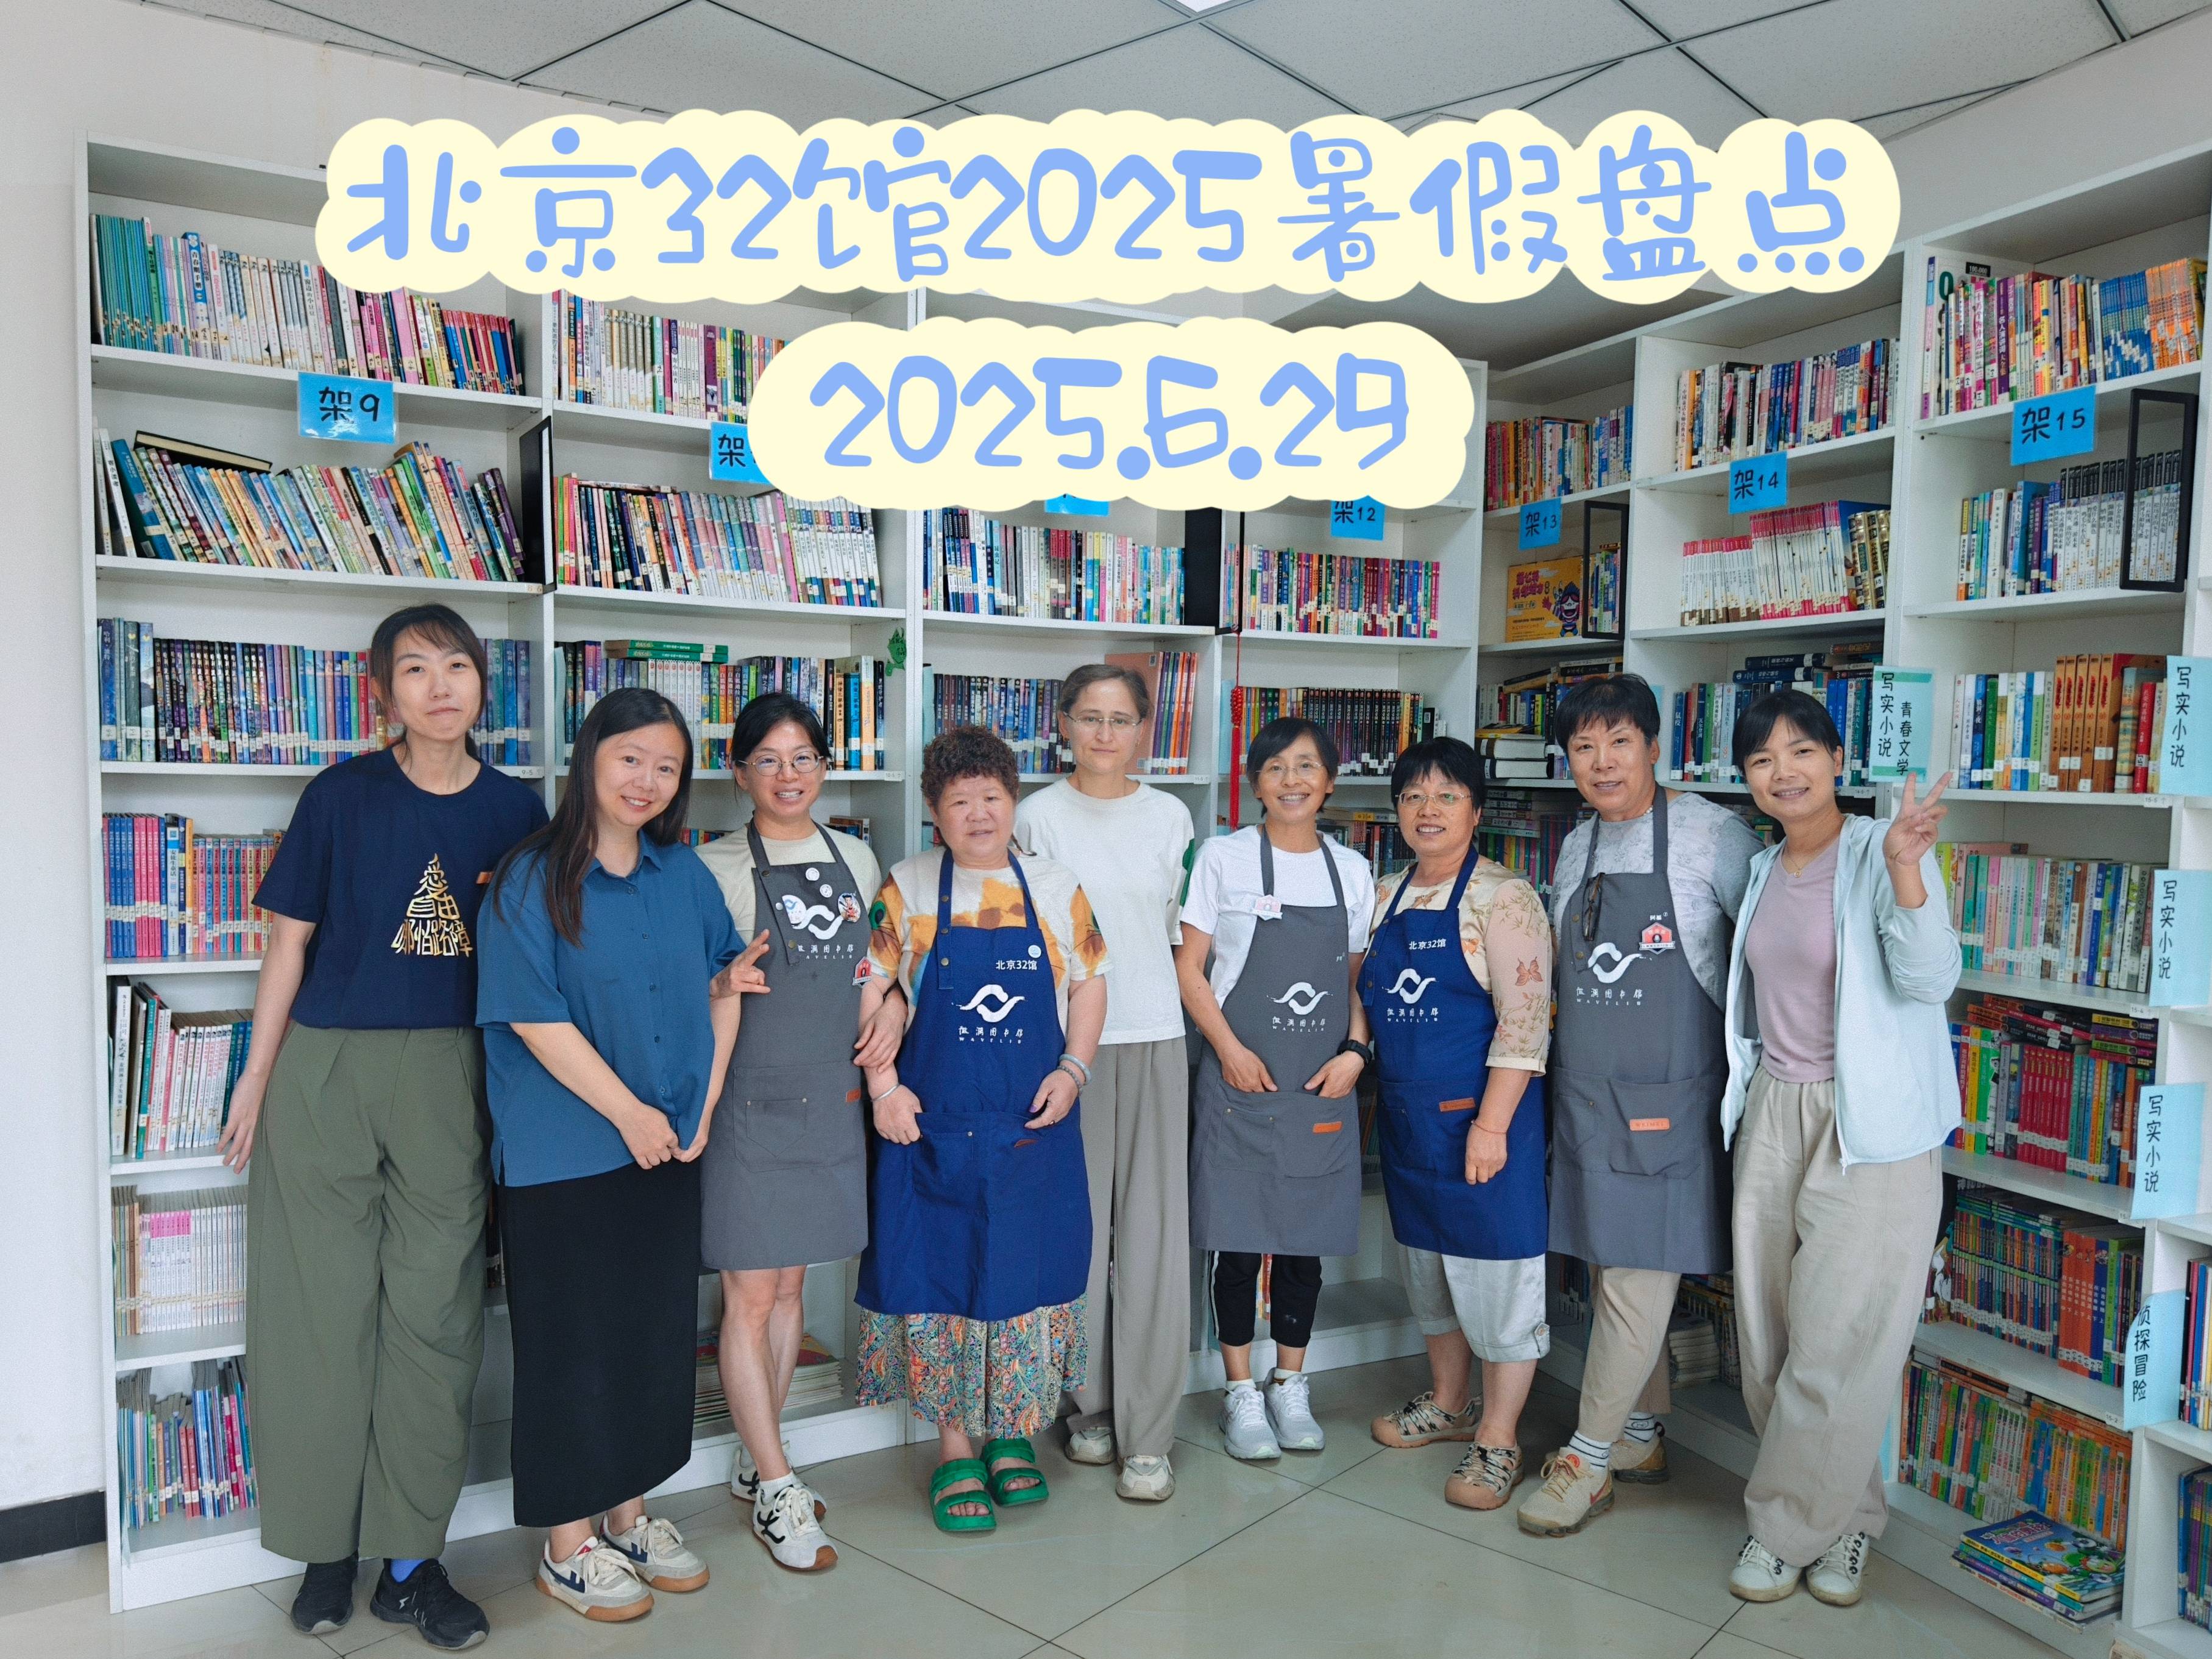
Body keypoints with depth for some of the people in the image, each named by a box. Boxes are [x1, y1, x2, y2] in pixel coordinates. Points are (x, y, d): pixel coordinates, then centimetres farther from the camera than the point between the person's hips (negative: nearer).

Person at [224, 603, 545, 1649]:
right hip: (325, 1067, -1)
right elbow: (290, 938, 2)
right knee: (325, 1305, 7)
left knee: (436, 1309, 5)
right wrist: (258, 1074, 2)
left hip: (452, 1076, 1)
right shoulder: (341, 797, -2)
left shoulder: (516, 811, 2)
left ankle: (411, 1561, 18)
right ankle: (324, 1548, 24)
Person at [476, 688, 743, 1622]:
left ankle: (628, 1513, 33)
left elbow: (724, 986, 10)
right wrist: (630, 1115, -14)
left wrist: (701, 1107, 1)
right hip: (564, 1153, -5)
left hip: (669, 1147, 5)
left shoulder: (686, 875, 5)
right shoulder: (531, 881, -10)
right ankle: (568, 1544, 23)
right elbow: (535, 1019, -15)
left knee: (659, 1329, 14)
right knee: (572, 1342, 6)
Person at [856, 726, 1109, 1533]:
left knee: (1028, 1275, 9)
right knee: (939, 1276, 5)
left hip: (1034, 1128, 2)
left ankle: (1012, 1435, 29)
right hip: (932, 1125, -1)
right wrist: (884, 1086, -10)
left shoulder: (1057, 889, 3)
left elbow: (1089, 983, 7)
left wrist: (1073, 1070, -5)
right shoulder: (907, 888, -1)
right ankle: (956, 1451, 22)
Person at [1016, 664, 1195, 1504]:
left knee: (1154, 1233, 1)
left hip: (1154, 1040, 2)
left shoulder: (1171, 817, 8)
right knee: (1077, 1227, 3)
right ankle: (1088, 1403, 23)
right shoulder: (1037, 816, 1)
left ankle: (1147, 1434, 11)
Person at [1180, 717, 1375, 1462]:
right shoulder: (1224, 858, -2)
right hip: (1240, 1081, -3)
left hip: (1322, 1089, 3)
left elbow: (1357, 978, 12)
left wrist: (1356, 1050, -4)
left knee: (1306, 1243, 11)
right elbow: (1190, 967, -2)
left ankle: (1291, 1386, 27)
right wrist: (1230, 1050, -12)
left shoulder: (1352, 871, 8)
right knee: (1239, 1244, 3)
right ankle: (1241, 1395, 19)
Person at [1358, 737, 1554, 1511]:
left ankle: (1497, 1439, 16)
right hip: (1406, 1113, 7)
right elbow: (1368, 1000, 19)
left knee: (1496, 1269, 2)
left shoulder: (1503, 898, -12)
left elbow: (1524, 1021, -18)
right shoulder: (1386, 897, 8)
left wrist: (1491, 1124, -22)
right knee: (1428, 1261, 18)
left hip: (1479, 1114, -7)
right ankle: (1448, 1401, 36)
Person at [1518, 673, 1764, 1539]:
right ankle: (1641, 1437, 31)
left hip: (1669, 1097, -6)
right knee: (1610, 1268, 14)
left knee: (1637, 1278, -2)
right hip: (1585, 1091, 7)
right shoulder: (1575, 848, 11)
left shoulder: (1711, 834, -10)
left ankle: (1587, 1461, 11)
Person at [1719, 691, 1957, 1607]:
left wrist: (1904, 868, -35)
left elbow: (1928, 981, -23)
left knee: (1835, 1345, -1)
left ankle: (1788, 1525, 18)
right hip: (1772, 1114, 7)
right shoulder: (1764, 870, 10)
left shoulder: (1885, 853, -11)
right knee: (1769, 1339, 10)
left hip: (1868, 1128, -6)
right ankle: (1846, 1514, 29)